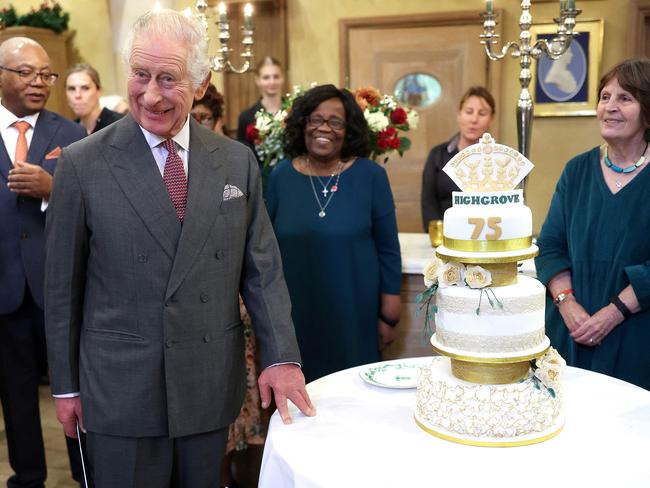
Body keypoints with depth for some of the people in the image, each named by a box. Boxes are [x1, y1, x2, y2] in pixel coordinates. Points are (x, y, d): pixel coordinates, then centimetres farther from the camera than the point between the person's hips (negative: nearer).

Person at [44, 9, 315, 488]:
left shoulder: (238, 161, 0)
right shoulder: (83, 163, -7)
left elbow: (262, 268, 2)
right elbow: (63, 284, -2)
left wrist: (281, 356, -7)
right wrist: (65, 384, 2)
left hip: (212, 388, 3)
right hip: (121, 392, -2)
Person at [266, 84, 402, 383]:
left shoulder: (370, 175, -5)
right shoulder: (282, 176, 1)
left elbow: (388, 250, -2)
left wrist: (389, 316, -1)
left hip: (355, 312, -1)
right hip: (296, 311, 2)